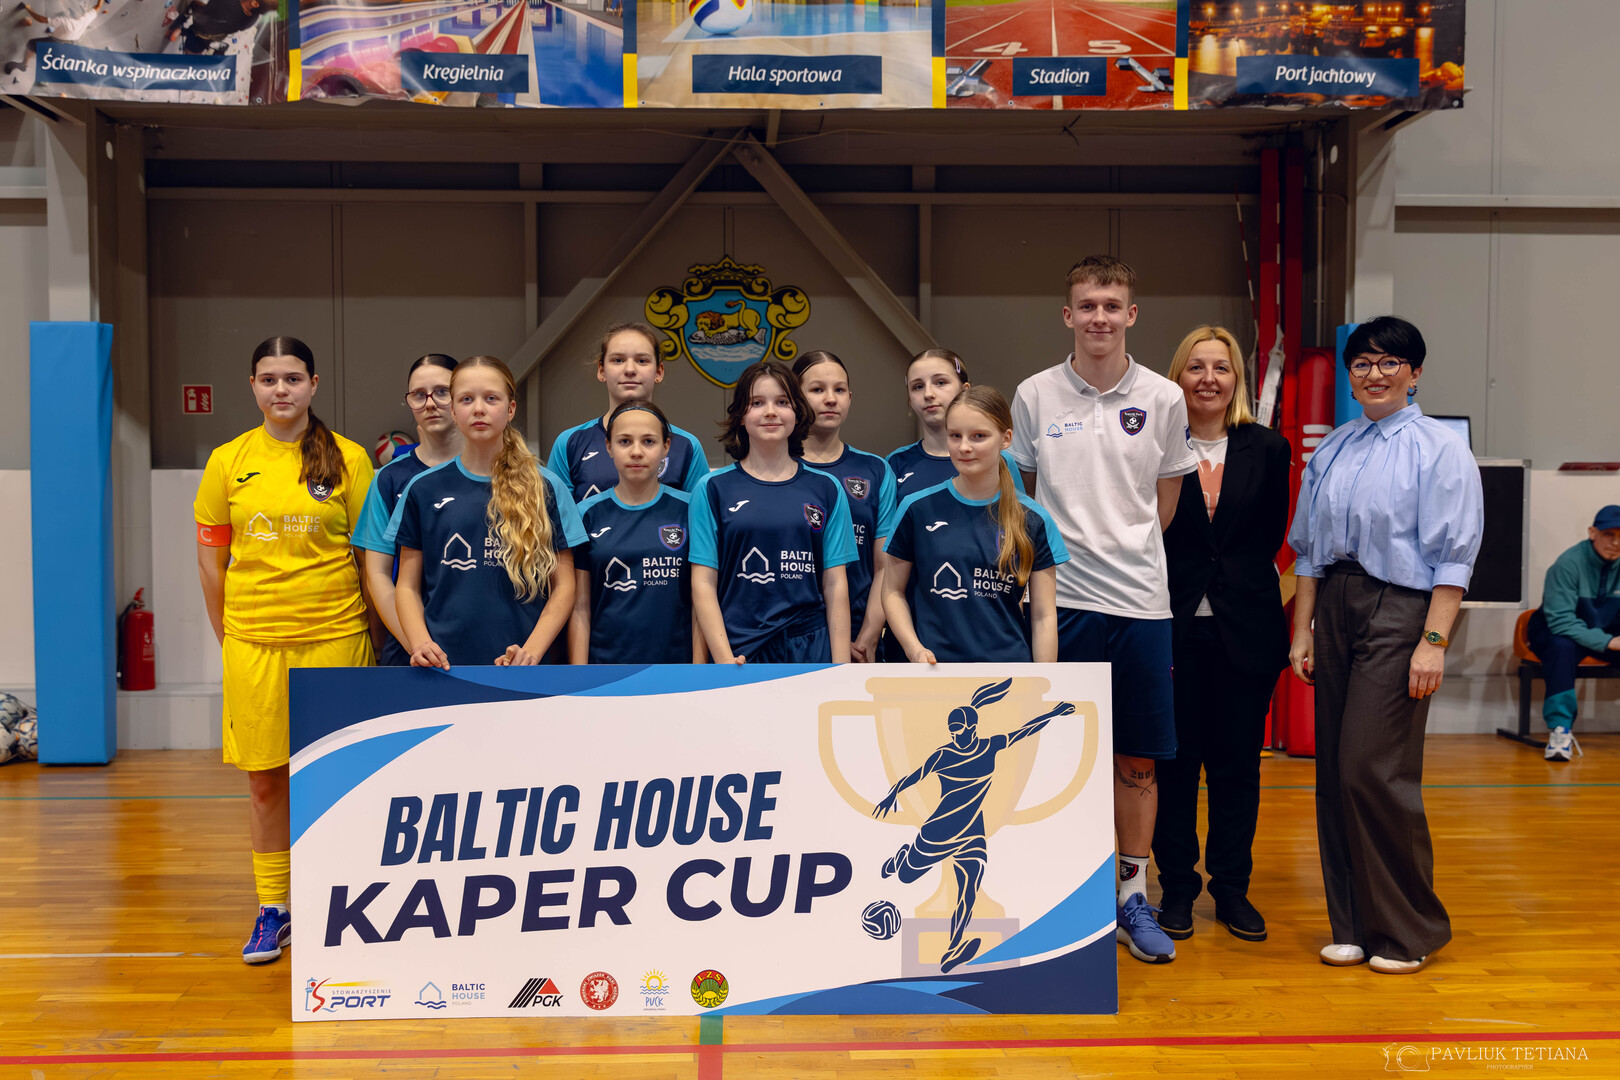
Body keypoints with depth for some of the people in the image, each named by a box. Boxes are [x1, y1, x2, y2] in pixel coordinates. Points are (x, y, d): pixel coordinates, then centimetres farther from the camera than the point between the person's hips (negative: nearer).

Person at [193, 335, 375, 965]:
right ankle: (272, 908, 23)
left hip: (334, 638, -2)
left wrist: (366, 631, 1)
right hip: (253, 643, 2)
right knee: (264, 780, 9)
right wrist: (226, 635, 9)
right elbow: (210, 558, 10)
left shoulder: (348, 459, -1)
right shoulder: (228, 462, 5)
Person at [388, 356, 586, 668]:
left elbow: (563, 587, 2)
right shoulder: (424, 489, 6)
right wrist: (420, 643, -9)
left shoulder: (546, 489, 3)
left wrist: (531, 651, -11)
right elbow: (408, 586, 8)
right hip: (442, 663, 1)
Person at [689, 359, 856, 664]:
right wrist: (724, 658, -12)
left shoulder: (826, 489, 5)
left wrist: (841, 664, -4)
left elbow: (835, 585, 3)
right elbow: (704, 583, -2)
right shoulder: (713, 488, 1)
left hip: (812, 650, 1)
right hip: (739, 652, -1)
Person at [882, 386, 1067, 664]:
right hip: (934, 666, 0)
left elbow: (1044, 616, 3)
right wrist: (914, 649, -9)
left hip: (1010, 664, 0)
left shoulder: (1033, 520, 1)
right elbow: (893, 591, 5)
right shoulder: (917, 509, 0)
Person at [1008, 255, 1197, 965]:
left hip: (1139, 599, 1)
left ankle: (1132, 897, 23)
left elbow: (1167, 500, 13)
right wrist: (1066, 550, 6)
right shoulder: (1035, 396, 2)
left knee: (1137, 758, 8)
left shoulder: (1163, 399, 3)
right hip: (1059, 598, -1)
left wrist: (1126, 551, 8)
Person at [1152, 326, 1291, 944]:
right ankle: (1177, 887, 18)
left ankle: (1232, 887, 22)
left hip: (1246, 627, 2)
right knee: (1173, 760, 5)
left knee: (1238, 761, 8)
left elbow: (1272, 536, 10)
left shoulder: (1268, 449, 5)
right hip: (1173, 626, -2)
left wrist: (1238, 579, 5)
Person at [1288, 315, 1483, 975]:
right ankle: (1352, 926, 19)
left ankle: (1409, 929, 10)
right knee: (1334, 772, 7)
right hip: (1333, 608, 6)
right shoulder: (1330, 451, 14)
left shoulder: (1439, 450, -2)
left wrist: (1434, 642, -14)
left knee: (1373, 770, -9)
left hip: (1399, 612, -6)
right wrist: (1302, 630, 12)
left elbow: (1452, 557, -7)